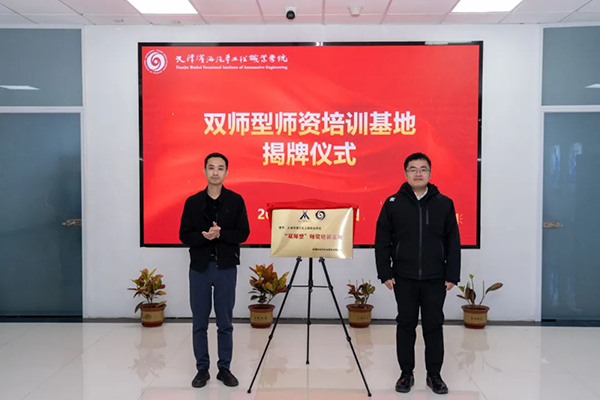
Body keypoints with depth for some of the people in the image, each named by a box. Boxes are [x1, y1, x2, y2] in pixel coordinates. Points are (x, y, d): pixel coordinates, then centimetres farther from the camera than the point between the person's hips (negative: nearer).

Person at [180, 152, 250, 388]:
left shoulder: (235, 201, 1)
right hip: (199, 267, 1)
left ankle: (225, 368, 19)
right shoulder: (193, 202, 4)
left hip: (226, 267, -1)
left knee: (225, 322, 7)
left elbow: (243, 233, -3)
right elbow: (184, 235, 0)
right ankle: (202, 369, 19)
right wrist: (203, 236, -19)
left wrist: (220, 234, -19)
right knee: (199, 322, 7)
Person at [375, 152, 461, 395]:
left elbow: (453, 243, 4)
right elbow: (382, 242, 1)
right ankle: (406, 374, 20)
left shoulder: (444, 204, 2)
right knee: (406, 325, 8)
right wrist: (385, 273, -4)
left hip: (435, 279, 1)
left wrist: (452, 275, -1)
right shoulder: (393, 203, 0)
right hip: (404, 278, 0)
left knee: (434, 326, 7)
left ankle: (434, 374, 20)